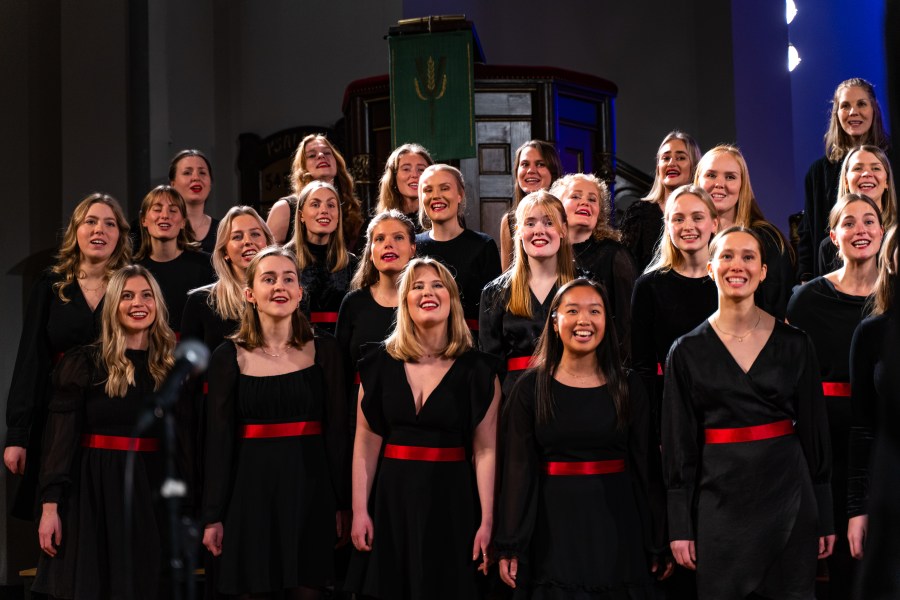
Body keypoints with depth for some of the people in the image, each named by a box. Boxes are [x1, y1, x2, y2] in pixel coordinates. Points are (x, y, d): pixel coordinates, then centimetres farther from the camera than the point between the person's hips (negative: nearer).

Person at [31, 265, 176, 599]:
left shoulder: (170, 365, 8)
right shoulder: (83, 363, -4)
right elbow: (60, 438, -8)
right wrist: (50, 507, -15)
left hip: (151, 492, 4)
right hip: (94, 490, -3)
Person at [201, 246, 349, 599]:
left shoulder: (323, 350, 3)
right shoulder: (229, 357, 0)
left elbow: (337, 431, 3)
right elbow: (219, 440, 0)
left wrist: (343, 503, 0)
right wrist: (213, 516, -2)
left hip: (310, 488, 1)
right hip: (251, 488, -1)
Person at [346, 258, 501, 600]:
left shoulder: (477, 370, -3)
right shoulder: (381, 364, 4)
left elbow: (485, 450, -6)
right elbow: (366, 444, 4)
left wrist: (486, 521, -11)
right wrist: (359, 511, -2)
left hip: (452, 500, -2)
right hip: (392, 497, 2)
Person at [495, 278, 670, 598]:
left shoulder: (628, 387, 3)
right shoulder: (530, 388, 0)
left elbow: (646, 465, 3)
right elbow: (518, 468, -1)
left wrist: (659, 544, 1)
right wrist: (510, 547, -5)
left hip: (616, 526, 1)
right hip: (554, 527, -1)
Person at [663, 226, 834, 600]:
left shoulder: (794, 344, 3)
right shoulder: (687, 351, 1)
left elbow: (814, 431, 6)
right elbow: (679, 444, 2)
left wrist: (824, 517, 5)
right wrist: (680, 526, -1)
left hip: (788, 496, 1)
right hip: (720, 502, -1)